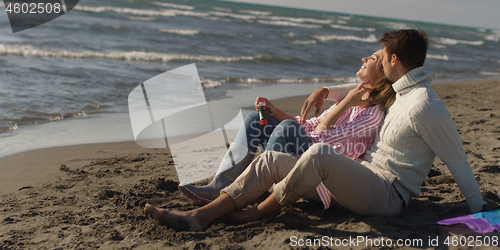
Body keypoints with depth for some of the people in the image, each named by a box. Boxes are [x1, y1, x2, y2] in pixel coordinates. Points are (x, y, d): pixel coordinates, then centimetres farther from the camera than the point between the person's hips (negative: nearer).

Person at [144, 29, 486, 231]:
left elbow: (458, 160, -10)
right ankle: (200, 216, -13)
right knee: (271, 158, -3)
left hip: (387, 193, -9)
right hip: (364, 175, 9)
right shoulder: (403, 94, 14)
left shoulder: (425, 107, -15)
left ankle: (259, 213, -17)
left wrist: (480, 210, -4)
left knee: (320, 153, -37)